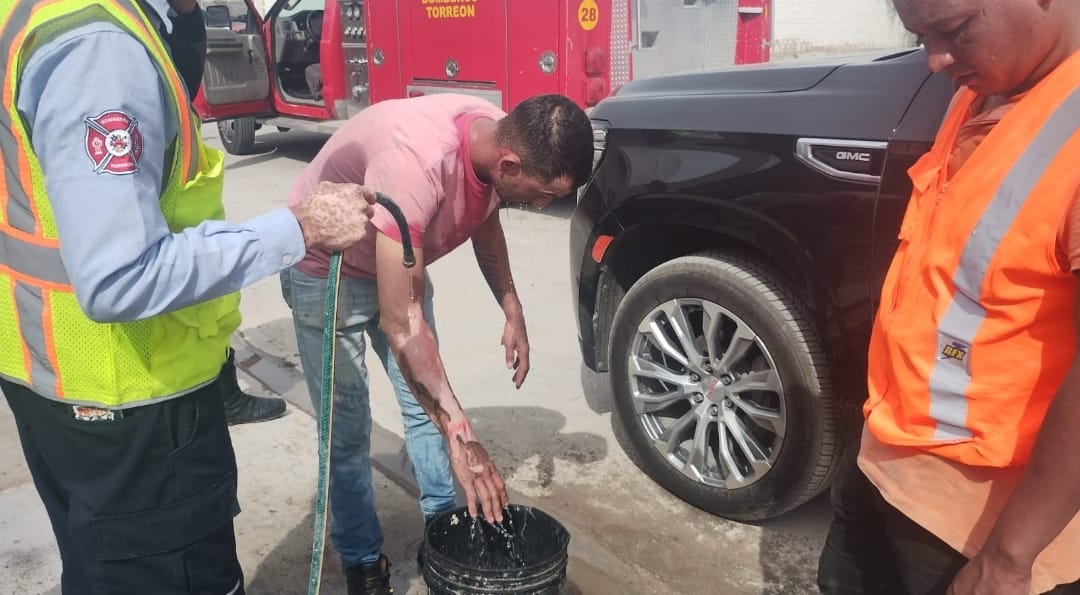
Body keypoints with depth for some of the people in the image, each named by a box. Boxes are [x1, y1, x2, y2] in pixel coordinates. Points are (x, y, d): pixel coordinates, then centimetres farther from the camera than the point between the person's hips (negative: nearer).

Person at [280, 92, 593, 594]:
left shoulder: (501, 141, -18)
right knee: (346, 428, -2)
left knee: (429, 400, 11)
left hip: (399, 261, 7)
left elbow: (485, 219, 6)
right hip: (324, 272, -6)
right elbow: (400, 322, -41)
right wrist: (460, 435, -40)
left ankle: (445, 521, 30)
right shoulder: (416, 161, -42)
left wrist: (512, 311, -2)